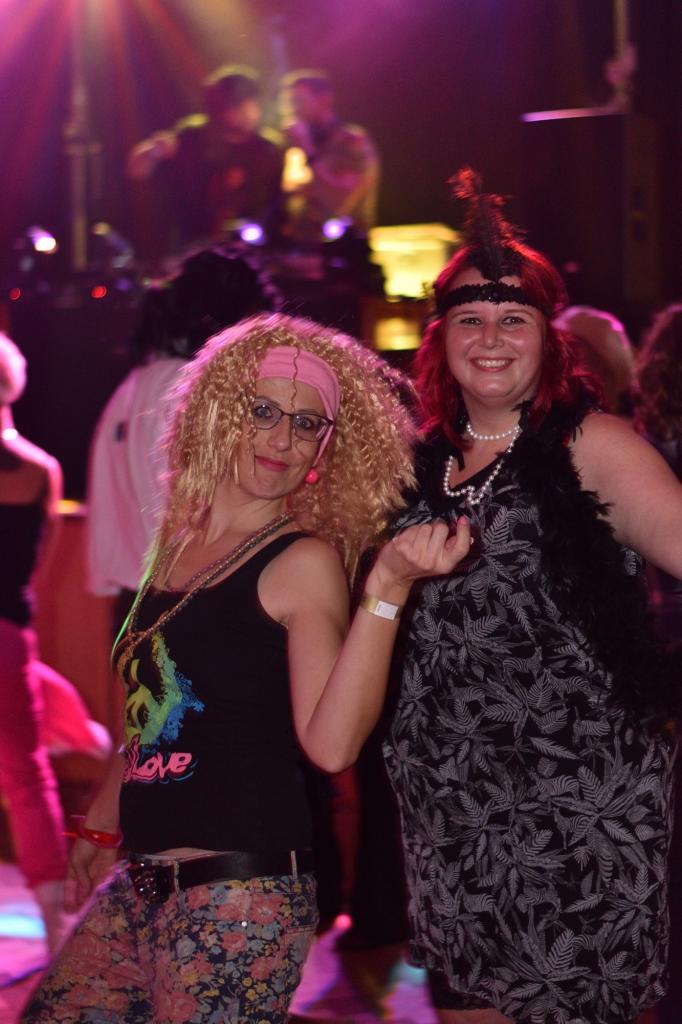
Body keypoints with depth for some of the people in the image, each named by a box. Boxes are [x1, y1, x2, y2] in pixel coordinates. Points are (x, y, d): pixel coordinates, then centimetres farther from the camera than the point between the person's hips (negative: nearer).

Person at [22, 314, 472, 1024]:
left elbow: (330, 744, -21)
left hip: (241, 889, -7)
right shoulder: (179, 543, 12)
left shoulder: (305, 561, -8)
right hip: (143, 885, 7)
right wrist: (102, 823, 31)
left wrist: (385, 590, -29)